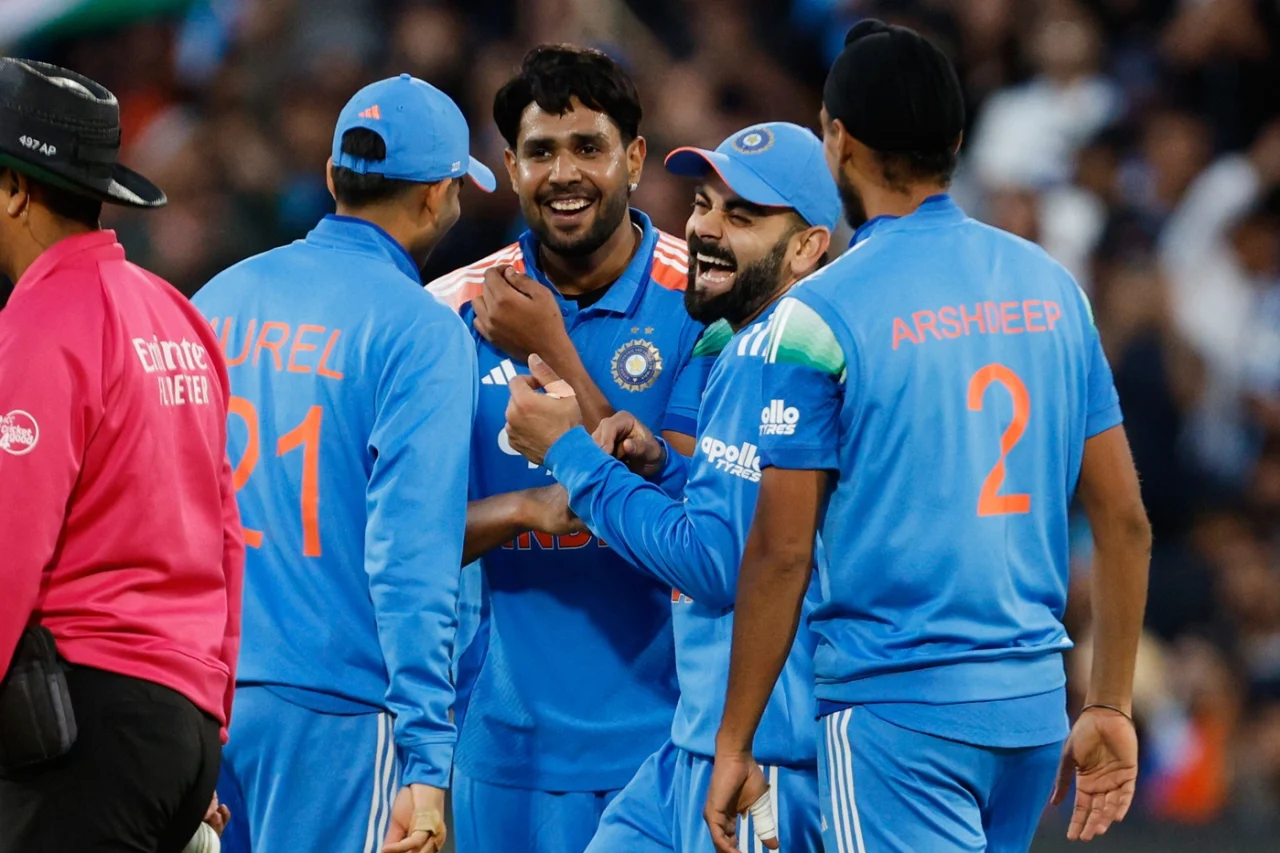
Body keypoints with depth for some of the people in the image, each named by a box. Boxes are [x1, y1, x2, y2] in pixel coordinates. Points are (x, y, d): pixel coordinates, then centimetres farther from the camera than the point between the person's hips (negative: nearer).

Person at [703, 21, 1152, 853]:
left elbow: (781, 550, -9)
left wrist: (734, 742, -2)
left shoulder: (822, 310, -8)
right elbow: (1125, 520, 9)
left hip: (896, 708, -6)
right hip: (1034, 697, 6)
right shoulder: (1054, 287, 8)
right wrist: (1111, 706, 16)